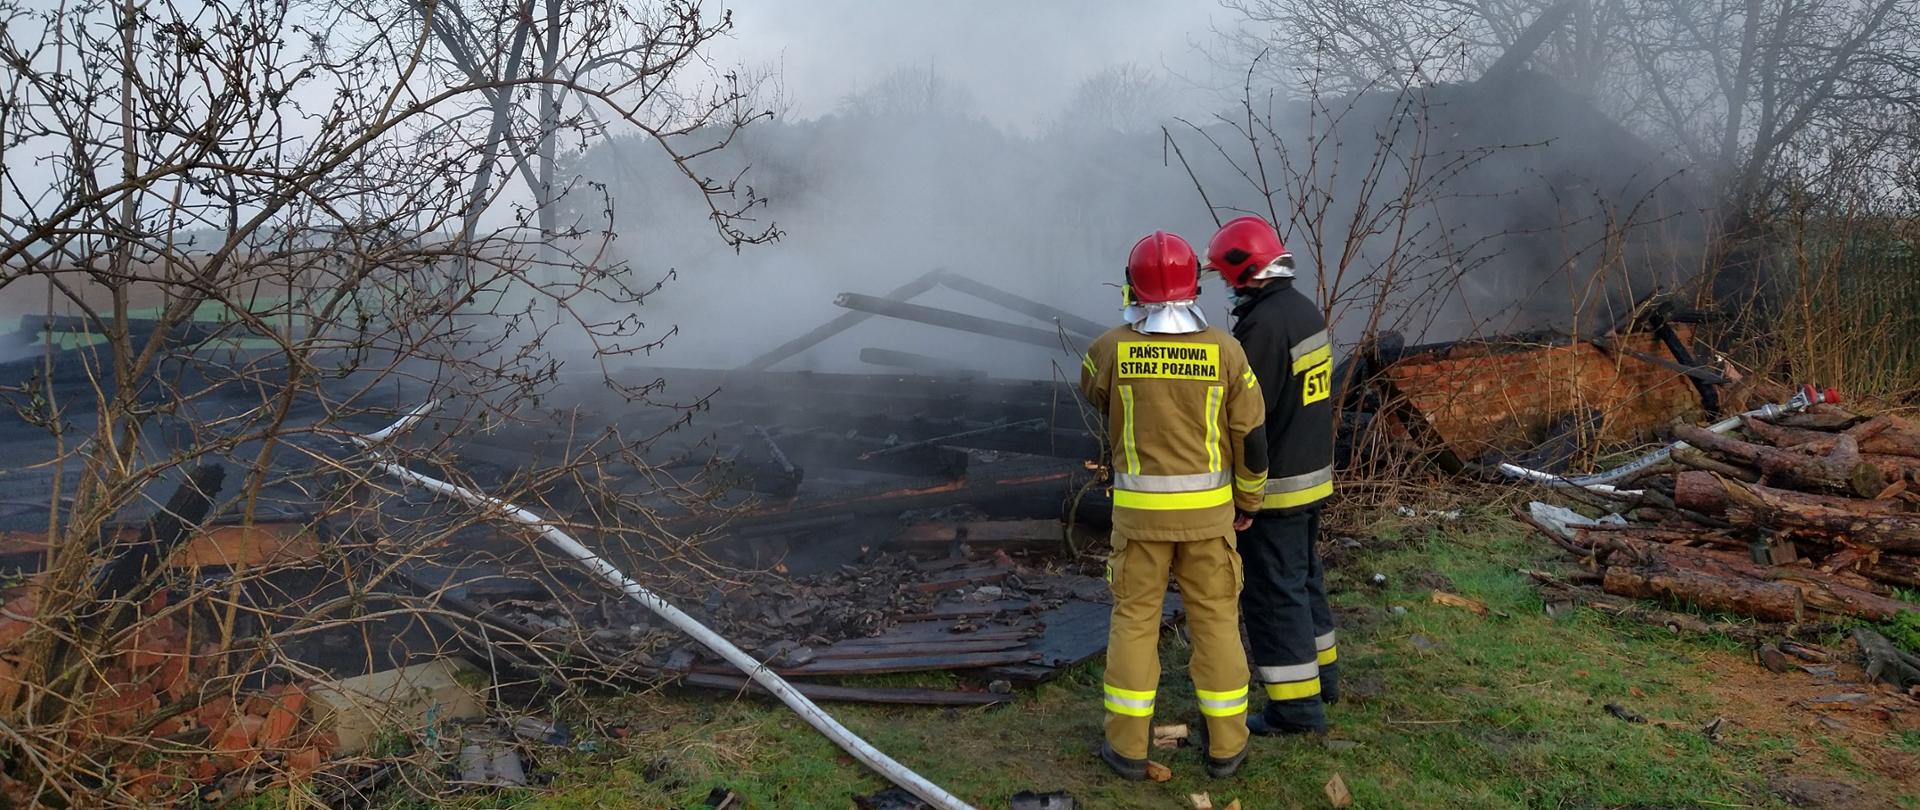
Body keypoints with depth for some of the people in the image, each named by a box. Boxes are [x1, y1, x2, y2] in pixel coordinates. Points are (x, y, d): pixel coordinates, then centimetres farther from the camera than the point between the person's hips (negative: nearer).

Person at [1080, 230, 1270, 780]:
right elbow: (1251, 437, -3)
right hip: (1207, 508, 1)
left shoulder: (1112, 348, -8)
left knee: (1134, 619, 10)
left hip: (1140, 508, -1)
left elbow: (1092, 391, 16)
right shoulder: (1224, 349, -7)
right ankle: (1225, 745, 20)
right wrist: (1248, 501, 12)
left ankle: (1128, 746, 15)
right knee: (1215, 620, 12)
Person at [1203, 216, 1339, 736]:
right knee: (1303, 576, 23)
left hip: (1273, 484, -10)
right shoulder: (1306, 310, 7)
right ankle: (1320, 672, 38)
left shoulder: (1262, 325, -23)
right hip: (1313, 473, 10)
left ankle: (1296, 704, 9)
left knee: (1274, 590, 1)